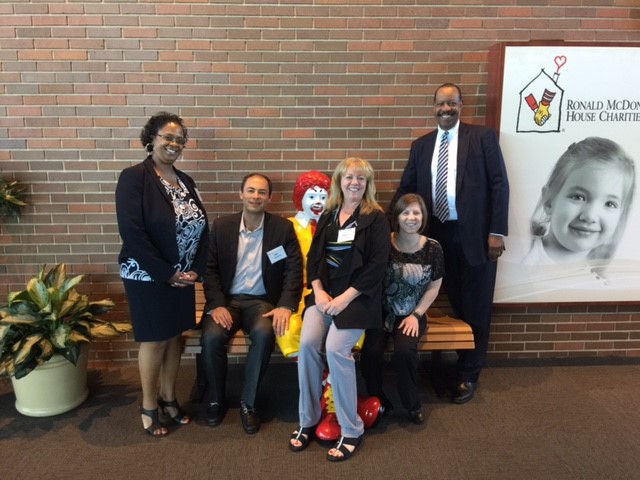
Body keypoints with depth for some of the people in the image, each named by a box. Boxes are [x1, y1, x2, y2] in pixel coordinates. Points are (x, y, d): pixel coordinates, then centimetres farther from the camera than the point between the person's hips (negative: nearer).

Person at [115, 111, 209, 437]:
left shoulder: (185, 181, 8)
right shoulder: (134, 177, -12)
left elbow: (202, 227, 8)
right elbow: (131, 233, -20)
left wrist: (196, 269, -4)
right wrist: (167, 274, -18)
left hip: (184, 277, 6)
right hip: (148, 276, -6)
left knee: (175, 337, 15)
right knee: (154, 340, 7)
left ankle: (168, 398, 33)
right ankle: (149, 407, 27)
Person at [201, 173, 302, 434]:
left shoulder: (283, 228, 1)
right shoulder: (221, 226, 5)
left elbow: (294, 270, -3)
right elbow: (210, 268, 2)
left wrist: (285, 306, -17)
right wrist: (217, 304, -13)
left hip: (262, 301, -1)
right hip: (227, 299, 1)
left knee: (264, 334, -32)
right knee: (212, 337, -27)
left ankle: (248, 402, -10)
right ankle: (217, 399, 2)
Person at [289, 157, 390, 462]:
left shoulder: (376, 218, 0)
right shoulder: (327, 216, 15)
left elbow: (377, 265, -8)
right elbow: (313, 256, 12)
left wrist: (345, 298, -15)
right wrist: (318, 291, -6)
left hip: (358, 295, -4)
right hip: (324, 292, 4)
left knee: (336, 348, -24)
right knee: (307, 343, -19)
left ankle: (352, 430, -6)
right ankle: (307, 421, 0)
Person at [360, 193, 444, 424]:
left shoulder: (432, 248, -3)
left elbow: (434, 287, 4)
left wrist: (415, 315, -5)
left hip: (412, 314, 0)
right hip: (381, 311, 0)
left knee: (404, 351, -28)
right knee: (370, 352, -24)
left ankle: (413, 405, 1)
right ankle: (379, 402, 6)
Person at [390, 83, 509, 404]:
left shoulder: (483, 137, 0)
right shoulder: (421, 145, 11)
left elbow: (499, 185, -4)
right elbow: (406, 189, 11)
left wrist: (497, 232, -11)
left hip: (475, 235, -3)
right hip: (439, 235, 3)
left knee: (475, 308, 8)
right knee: (453, 305, 11)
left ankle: (468, 376, 23)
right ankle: (456, 364, 29)